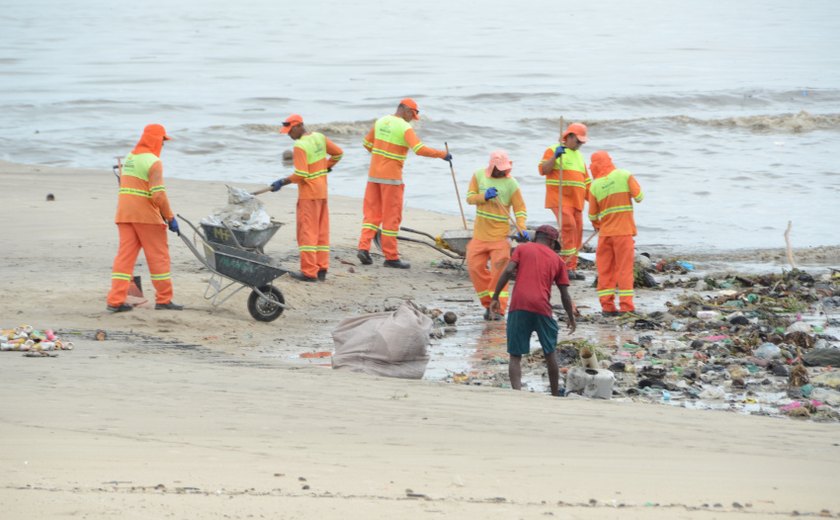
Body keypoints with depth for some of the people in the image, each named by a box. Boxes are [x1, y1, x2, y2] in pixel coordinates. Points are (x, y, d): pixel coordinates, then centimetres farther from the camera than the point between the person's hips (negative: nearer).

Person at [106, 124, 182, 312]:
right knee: (158, 256, 5)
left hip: (124, 214, 7)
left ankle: (115, 301, -1)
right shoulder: (153, 162, -12)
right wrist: (170, 218, -11)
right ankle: (163, 300, 10)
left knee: (125, 254, 5)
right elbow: (158, 194, -19)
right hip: (146, 215, -7)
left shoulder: (129, 158, 14)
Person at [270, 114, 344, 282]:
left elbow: (300, 175, -22)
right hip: (322, 191, 8)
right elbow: (338, 153, 17)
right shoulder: (319, 138, 6)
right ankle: (322, 269, 13)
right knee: (322, 232, 10)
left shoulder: (300, 146, -18)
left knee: (307, 232, -5)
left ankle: (309, 272, -7)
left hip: (309, 193, -8)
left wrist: (282, 182, -12)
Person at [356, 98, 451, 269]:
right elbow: (420, 150, -23)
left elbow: (367, 143, 18)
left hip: (374, 174, 6)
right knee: (392, 216, 1)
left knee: (372, 213, 10)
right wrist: (442, 154, -14)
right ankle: (391, 257, 4)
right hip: (391, 177, -6)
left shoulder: (380, 122, 8)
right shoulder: (405, 128, -13)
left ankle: (364, 248, -4)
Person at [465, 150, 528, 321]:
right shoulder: (479, 175, 2)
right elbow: (470, 197, 0)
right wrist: (484, 196, -19)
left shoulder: (511, 183, -7)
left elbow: (520, 209, -5)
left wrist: (522, 228, -20)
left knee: (499, 270, -10)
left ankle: (498, 308, -5)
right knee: (475, 267, 1)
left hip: (500, 235, -4)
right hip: (480, 234, 4)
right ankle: (489, 304, 15)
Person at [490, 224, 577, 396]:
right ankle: (555, 394, 27)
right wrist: (571, 318, 26)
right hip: (542, 308, 1)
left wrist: (495, 297, 1)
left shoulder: (522, 249, 13)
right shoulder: (557, 260, 17)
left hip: (518, 307, -1)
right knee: (550, 353, 20)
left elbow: (508, 271, -3)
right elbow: (565, 294, 15)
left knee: (515, 356, 2)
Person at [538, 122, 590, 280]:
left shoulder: (579, 156, 23)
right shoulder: (552, 150, 1)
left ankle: (572, 268, 10)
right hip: (559, 198, -8)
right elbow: (543, 170, -11)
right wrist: (555, 156, -22)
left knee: (577, 231, 5)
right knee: (568, 226, -21)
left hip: (576, 200, 8)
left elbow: (586, 181, 25)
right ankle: (567, 266, -21)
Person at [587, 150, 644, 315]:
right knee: (624, 269, 0)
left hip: (605, 233, 2)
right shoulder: (625, 176, -4)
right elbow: (639, 196, -11)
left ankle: (607, 306, 4)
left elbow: (592, 215, 7)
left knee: (605, 269, 8)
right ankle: (626, 306, -4)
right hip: (624, 231, -2)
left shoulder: (595, 185, 1)